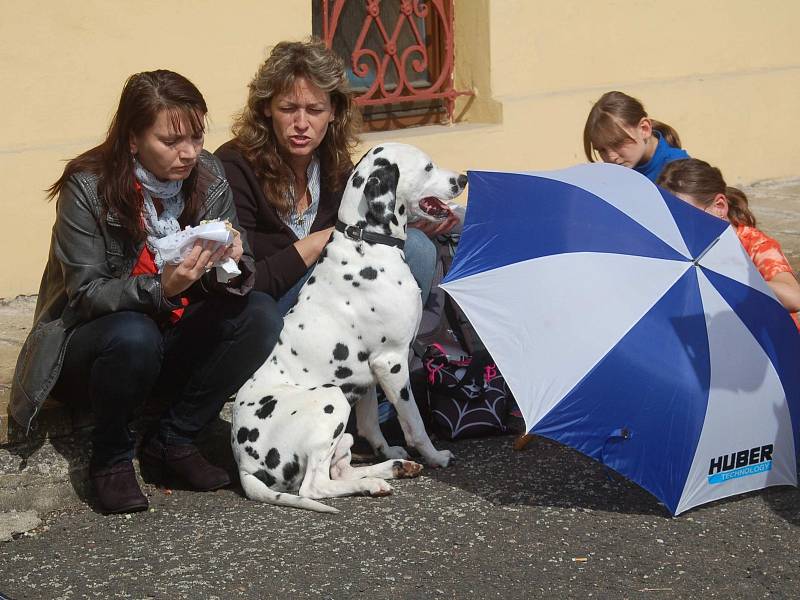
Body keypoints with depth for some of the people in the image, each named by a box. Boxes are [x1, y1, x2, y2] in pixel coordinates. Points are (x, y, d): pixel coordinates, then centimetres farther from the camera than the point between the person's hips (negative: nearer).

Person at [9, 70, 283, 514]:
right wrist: (162, 288, -36)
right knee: (133, 333, -38)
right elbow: (86, 294, -19)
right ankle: (111, 457, -11)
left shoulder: (207, 176, -6)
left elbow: (245, 275, -3)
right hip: (89, 345, -4)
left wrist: (231, 263, -29)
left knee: (260, 314, -20)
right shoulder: (88, 188, -18)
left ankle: (173, 441, -8)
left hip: (175, 340, 5)